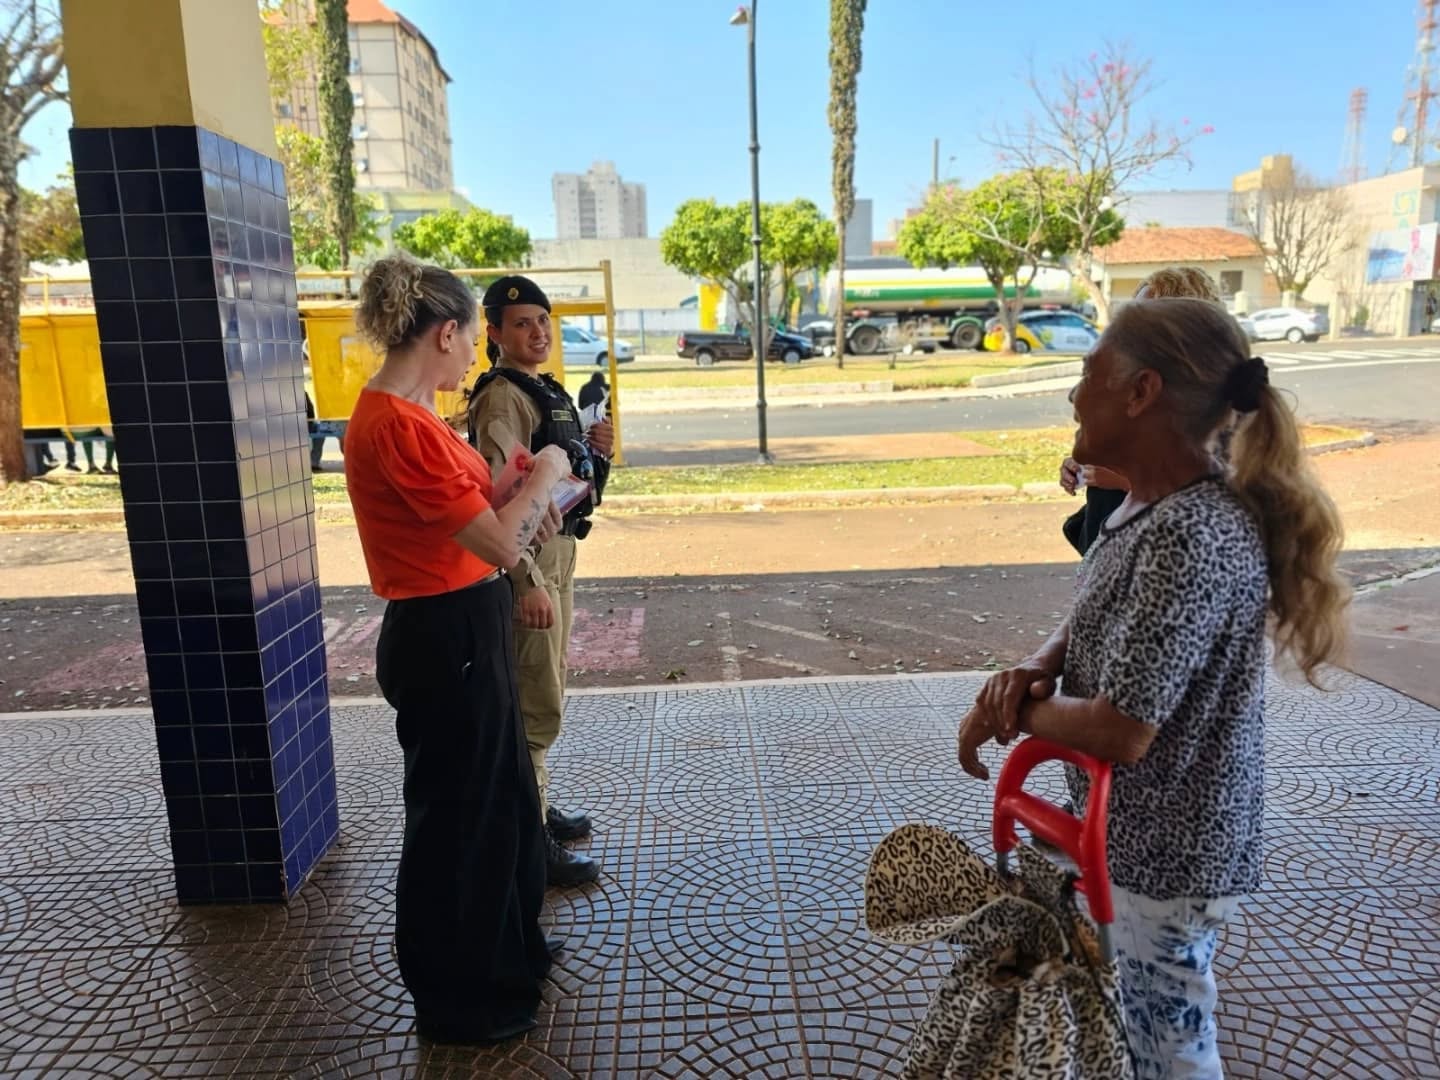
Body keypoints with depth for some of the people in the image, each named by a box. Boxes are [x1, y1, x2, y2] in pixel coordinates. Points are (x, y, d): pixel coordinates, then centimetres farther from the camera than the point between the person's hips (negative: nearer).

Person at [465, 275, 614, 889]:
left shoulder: (546, 390, 14)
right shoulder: (502, 398, -15)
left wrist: (592, 449, 3)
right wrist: (528, 582, -29)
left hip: (559, 550, 10)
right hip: (528, 559, -10)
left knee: (545, 695, 19)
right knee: (537, 706, -4)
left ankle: (537, 807, 35)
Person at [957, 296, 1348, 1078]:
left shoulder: (1192, 538, -30)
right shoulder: (1150, 507, 0)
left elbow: (1119, 730, -30)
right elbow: (1088, 625, 9)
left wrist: (1015, 709, -13)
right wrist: (1031, 672, -11)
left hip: (1164, 853, -9)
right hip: (1130, 828, 9)